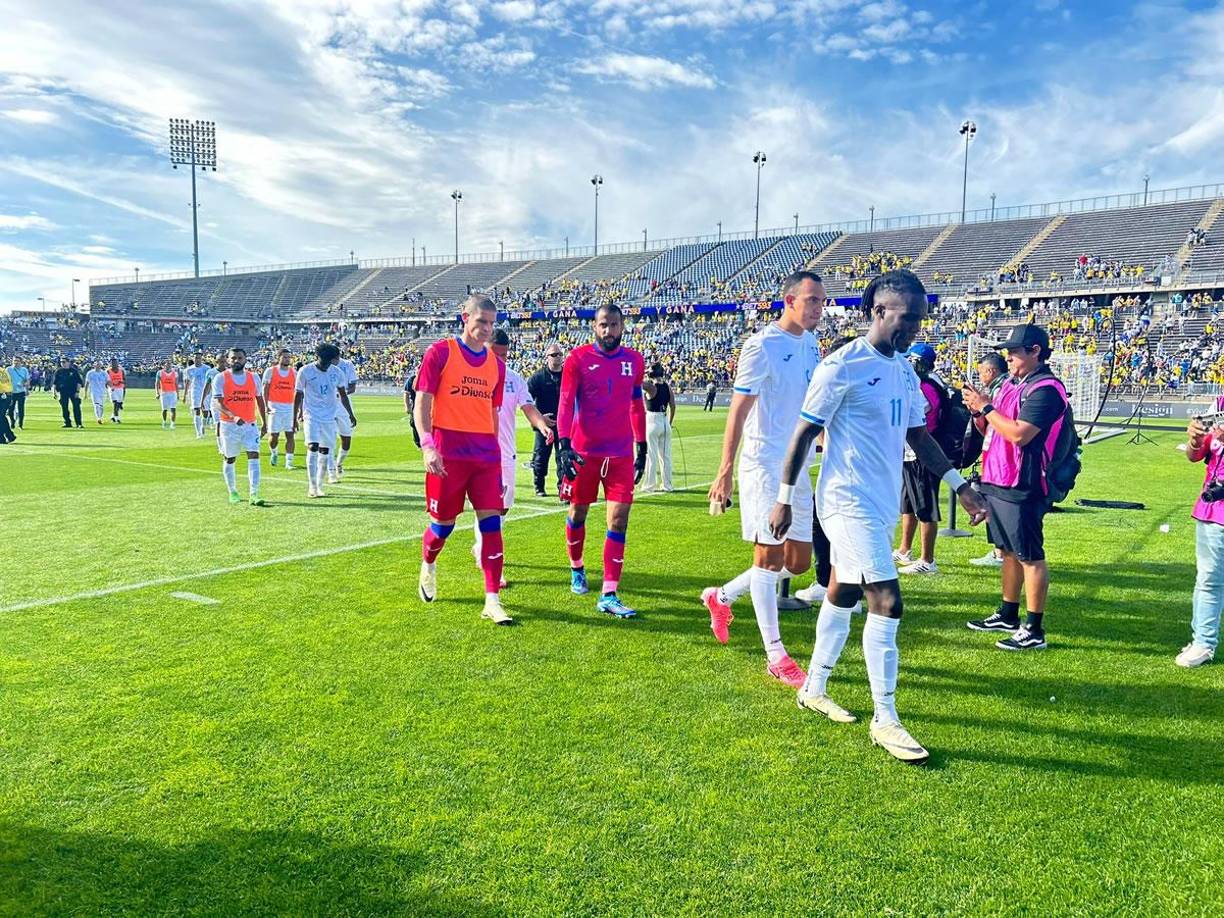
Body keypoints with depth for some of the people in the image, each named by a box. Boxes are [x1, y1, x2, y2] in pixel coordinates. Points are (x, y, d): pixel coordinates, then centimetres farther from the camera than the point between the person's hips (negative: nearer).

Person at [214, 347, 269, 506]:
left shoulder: (254, 378, 7)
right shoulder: (221, 379, -4)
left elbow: (260, 400, 15)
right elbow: (218, 402, -14)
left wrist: (264, 422, 13)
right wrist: (233, 416, -30)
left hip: (250, 424, 2)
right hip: (229, 425, -2)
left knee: (254, 456, -11)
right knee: (229, 459, 9)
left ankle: (254, 495, -15)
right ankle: (232, 492, 26)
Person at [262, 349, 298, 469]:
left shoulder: (294, 373, 7)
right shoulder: (270, 371, 0)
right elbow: (265, 390, 0)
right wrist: (267, 406, -11)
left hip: (290, 408, 2)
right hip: (275, 407, -2)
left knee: (290, 435, -5)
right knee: (274, 436, 2)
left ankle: (289, 463, -1)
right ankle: (273, 453, 33)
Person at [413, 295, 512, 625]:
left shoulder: (496, 364, 12)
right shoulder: (441, 352, -2)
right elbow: (422, 402, -6)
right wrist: (427, 445, -17)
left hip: (486, 455, 4)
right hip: (448, 454, -4)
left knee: (491, 523, -4)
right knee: (444, 522, 8)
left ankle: (492, 601, -1)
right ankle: (428, 567, 41)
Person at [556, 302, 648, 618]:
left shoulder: (634, 361, 7)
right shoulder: (578, 359, -4)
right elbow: (565, 403, -10)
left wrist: (641, 446, 16)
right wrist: (564, 444, -22)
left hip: (621, 454, 2)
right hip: (583, 451, -2)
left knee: (618, 521, -5)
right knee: (578, 513, 13)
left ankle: (609, 595, -1)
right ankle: (576, 569, 40)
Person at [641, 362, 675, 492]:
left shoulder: (650, 385, -11)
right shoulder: (668, 386, 5)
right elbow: (673, 405, 8)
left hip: (652, 421, -6)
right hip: (665, 422, 6)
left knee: (651, 455, 0)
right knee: (665, 455, 10)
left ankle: (650, 485, 4)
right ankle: (667, 484, 16)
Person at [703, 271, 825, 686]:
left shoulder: (811, 344, 11)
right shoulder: (762, 346, -12)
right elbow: (738, 411, -14)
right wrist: (724, 472, -18)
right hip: (765, 463, -8)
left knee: (798, 561, 11)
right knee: (769, 554, -2)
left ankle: (721, 597, 30)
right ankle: (775, 655, 8)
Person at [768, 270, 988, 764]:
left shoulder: (905, 370, 11)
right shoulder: (841, 367, -14)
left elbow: (919, 435, 17)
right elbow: (804, 433, -10)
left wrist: (960, 485, 9)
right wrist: (785, 499, -8)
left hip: (884, 502, 8)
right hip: (850, 501, -8)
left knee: (843, 594, 17)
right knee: (886, 601, -12)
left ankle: (814, 688, 32)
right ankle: (885, 719, 0)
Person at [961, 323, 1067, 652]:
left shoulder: (1045, 389, -14)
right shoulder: (1011, 384, 16)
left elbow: (1019, 434, -25)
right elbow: (992, 431, 20)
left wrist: (986, 406, -15)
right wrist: (978, 412, 1)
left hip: (1021, 488, -10)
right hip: (996, 483, 10)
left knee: (1030, 557, -3)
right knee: (1009, 551, 18)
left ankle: (1034, 630, 2)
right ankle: (1007, 615, 30)